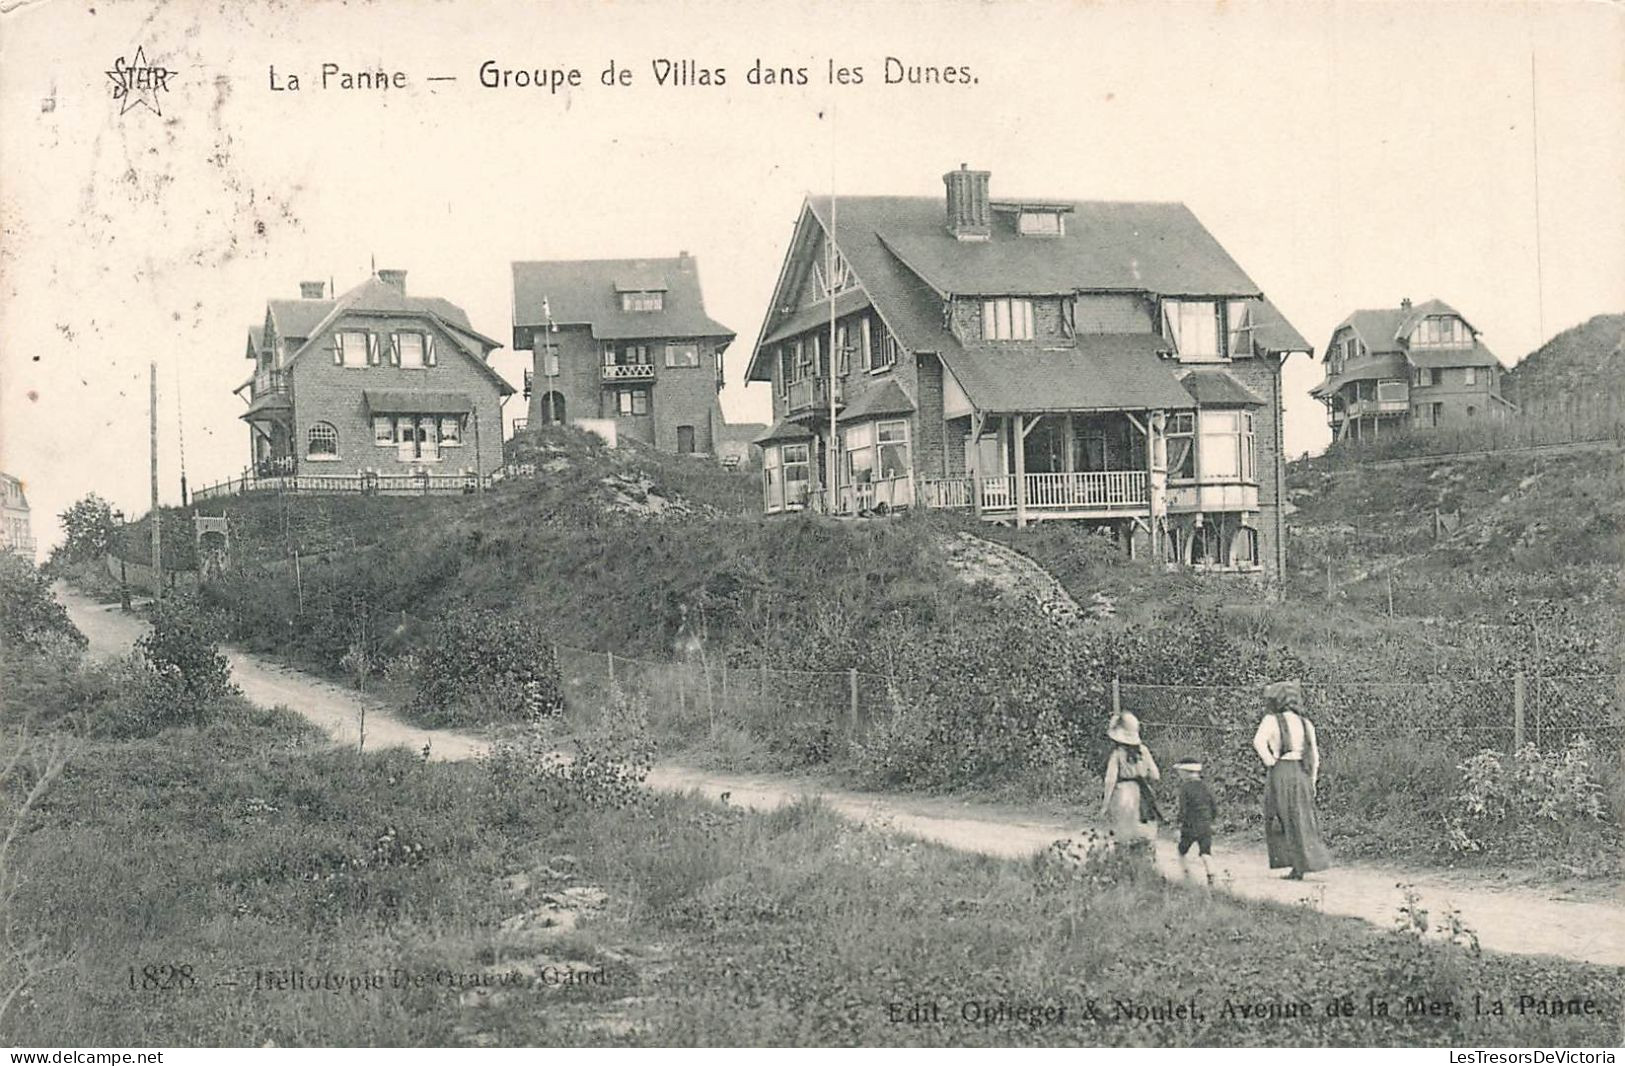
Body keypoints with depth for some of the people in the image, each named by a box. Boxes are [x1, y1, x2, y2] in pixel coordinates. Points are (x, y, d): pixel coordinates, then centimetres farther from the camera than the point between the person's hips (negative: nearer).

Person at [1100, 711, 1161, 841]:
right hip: (1143, 797, 4)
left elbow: (1111, 780, -13)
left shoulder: (1117, 753, -10)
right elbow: (1155, 775, 4)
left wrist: (1105, 804, -6)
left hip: (1123, 796, -4)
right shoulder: (1143, 750, 2)